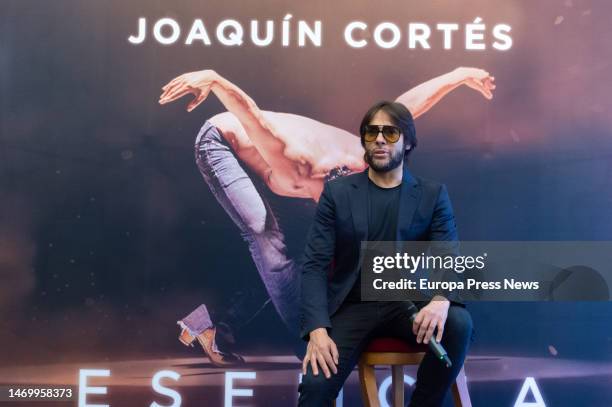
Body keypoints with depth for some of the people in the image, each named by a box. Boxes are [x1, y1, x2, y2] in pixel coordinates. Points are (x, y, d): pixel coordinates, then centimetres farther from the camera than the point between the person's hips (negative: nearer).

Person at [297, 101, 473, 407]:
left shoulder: (433, 195, 2)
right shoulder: (337, 192, 1)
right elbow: (314, 265, -5)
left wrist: (441, 300, -32)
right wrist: (317, 329, -21)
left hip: (407, 304, 2)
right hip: (352, 307, -1)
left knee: (458, 323, -29)